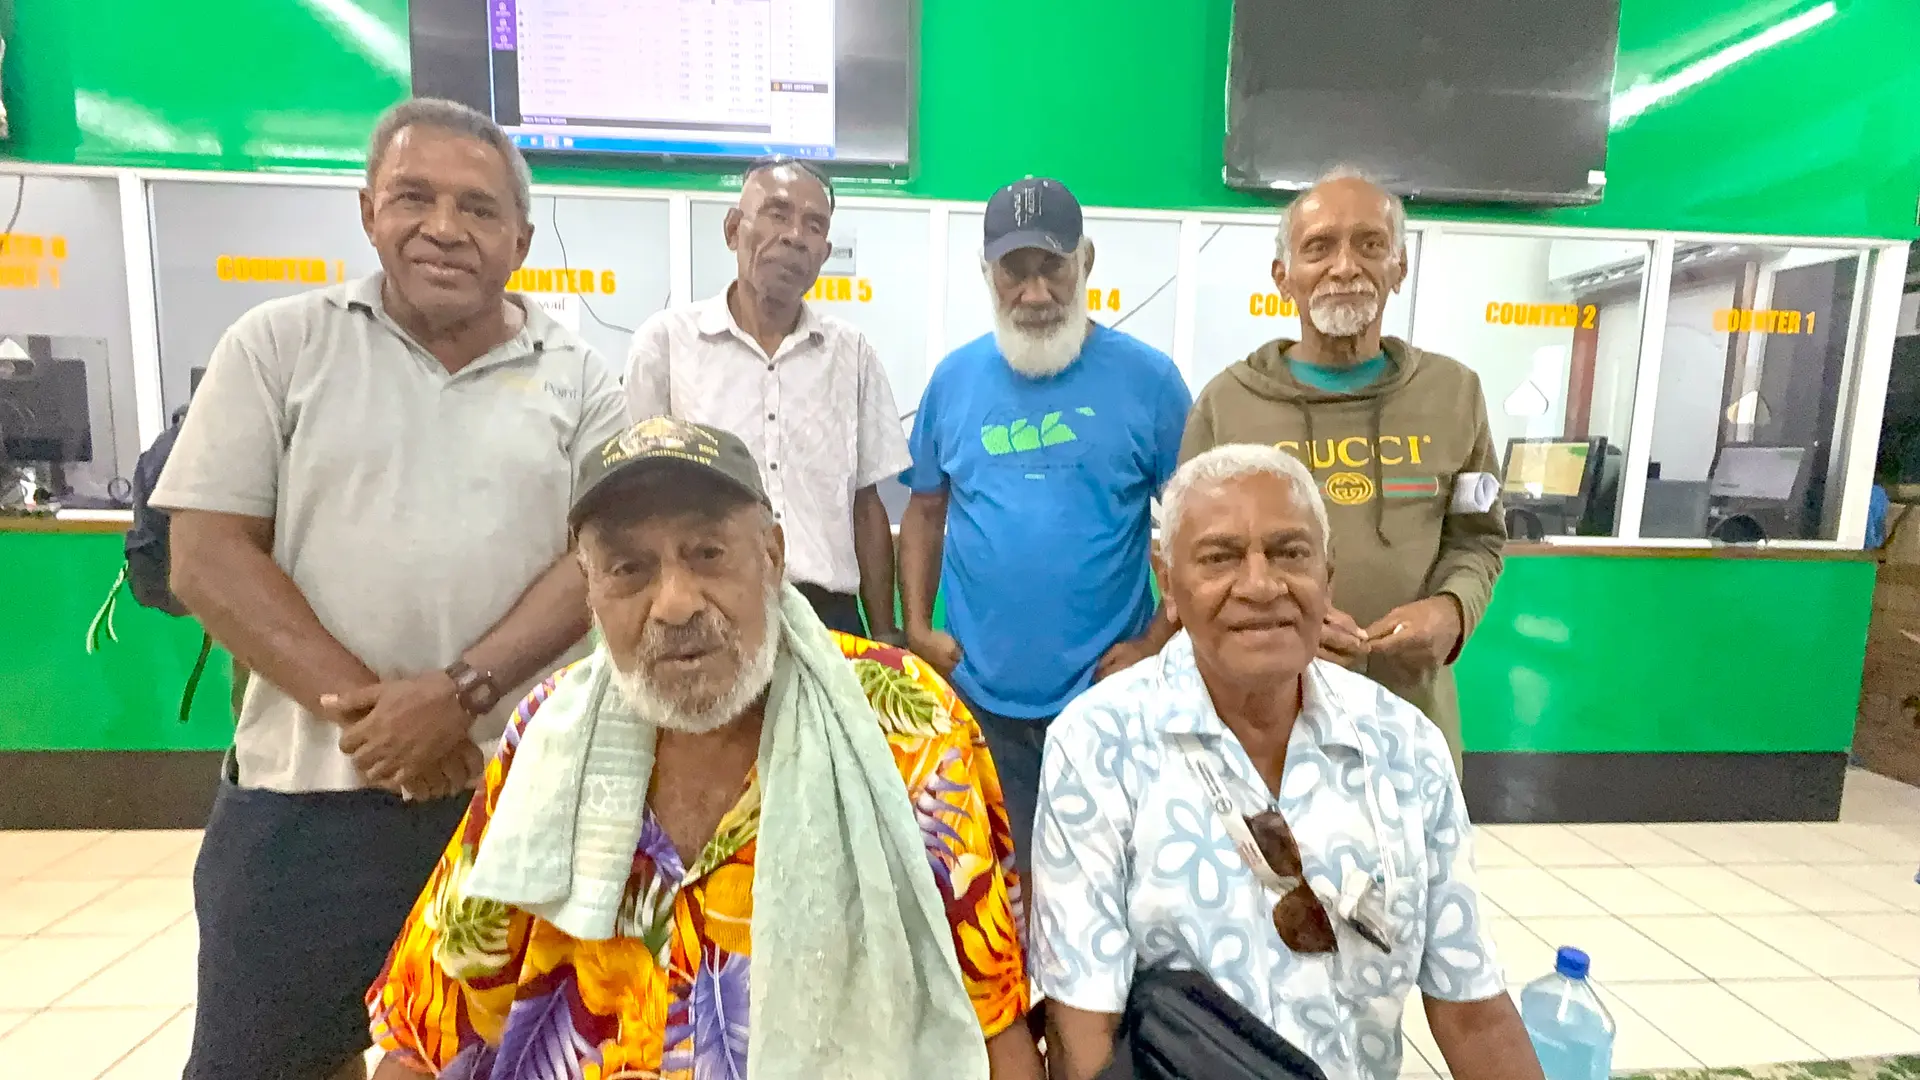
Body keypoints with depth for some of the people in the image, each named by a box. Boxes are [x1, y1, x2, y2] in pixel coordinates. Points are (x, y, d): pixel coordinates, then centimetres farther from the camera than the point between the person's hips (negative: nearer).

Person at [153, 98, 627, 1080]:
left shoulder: (579, 378, 2)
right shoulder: (278, 344, 1)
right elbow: (208, 556, -4)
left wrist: (460, 691, -17)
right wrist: (360, 704, -15)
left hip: (521, 794, 1)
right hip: (304, 791, 0)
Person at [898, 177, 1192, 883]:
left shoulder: (1147, 376, -6)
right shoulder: (954, 377, 2)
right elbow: (925, 511, 10)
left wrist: (1159, 643, -9)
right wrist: (917, 628, 1)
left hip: (1105, 694, -2)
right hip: (977, 693, 2)